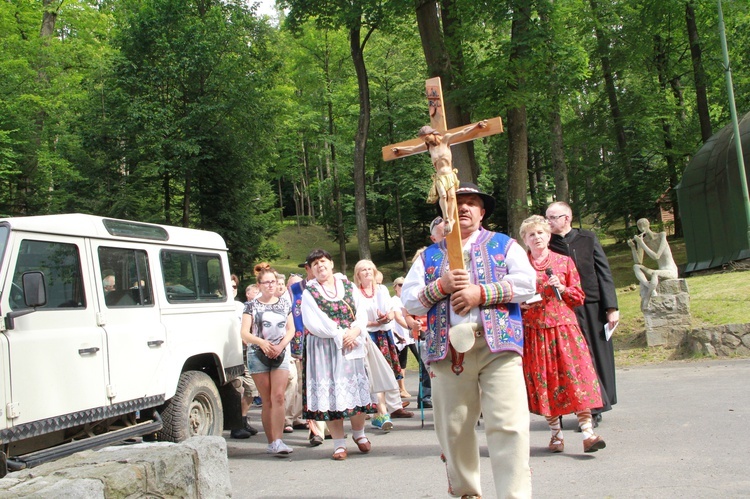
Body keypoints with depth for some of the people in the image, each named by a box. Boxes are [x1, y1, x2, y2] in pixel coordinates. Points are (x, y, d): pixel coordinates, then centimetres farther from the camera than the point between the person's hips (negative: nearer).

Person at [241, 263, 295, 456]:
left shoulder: (284, 303, 10)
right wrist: (261, 342, -21)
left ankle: (277, 441, -14)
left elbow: (291, 329, 10)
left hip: (280, 354, 1)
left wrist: (280, 346, -8)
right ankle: (271, 442, 10)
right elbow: (245, 333, -3)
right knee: (267, 401, 3)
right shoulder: (252, 306, 2)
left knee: (278, 397, -12)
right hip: (258, 355, -1)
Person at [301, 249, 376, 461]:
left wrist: (355, 331, -15)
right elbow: (314, 323, -9)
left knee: (355, 388, 3)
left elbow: (362, 312, 4)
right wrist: (339, 335, -14)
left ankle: (359, 433, 26)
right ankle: (339, 443, 9)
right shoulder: (309, 292, 2)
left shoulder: (349, 286, 11)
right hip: (324, 348, -2)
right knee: (331, 392, -1)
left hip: (351, 345, 2)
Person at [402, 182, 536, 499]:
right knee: (453, 430, 9)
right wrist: (441, 285, -6)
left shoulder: (504, 245, 14)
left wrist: (481, 293, -10)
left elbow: (526, 282, -1)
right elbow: (409, 301, 11)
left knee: (509, 425, -11)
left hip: (497, 345, -2)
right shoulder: (430, 255, 18)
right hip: (448, 349, 2)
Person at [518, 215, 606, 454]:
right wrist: (521, 302, -7)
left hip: (564, 327, 0)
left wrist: (562, 289, -9)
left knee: (575, 375, -8)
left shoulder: (564, 262, 7)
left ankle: (588, 433, -6)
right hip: (534, 331, 0)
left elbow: (579, 297, 9)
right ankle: (556, 434, 15)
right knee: (544, 380, 4)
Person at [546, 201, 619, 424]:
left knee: (598, 355, 7)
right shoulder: (547, 245, 2)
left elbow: (604, 272, 2)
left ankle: (597, 405, 20)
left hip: (593, 307, 1)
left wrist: (611, 307, -2)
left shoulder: (588, 238, 3)